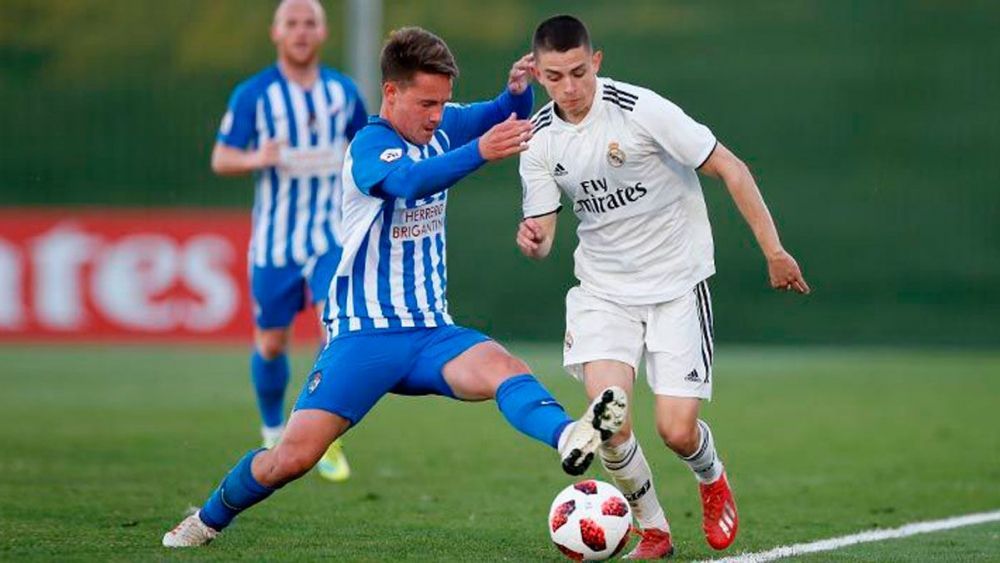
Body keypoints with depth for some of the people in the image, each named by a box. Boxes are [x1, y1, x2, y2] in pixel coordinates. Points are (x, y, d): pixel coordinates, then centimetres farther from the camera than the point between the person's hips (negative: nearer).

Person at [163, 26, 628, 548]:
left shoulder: (440, 129, 6)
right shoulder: (369, 144, -16)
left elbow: (511, 119, 14)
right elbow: (409, 180, -37)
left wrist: (518, 89, -12)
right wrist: (479, 151, -54)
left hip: (431, 331, 5)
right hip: (365, 333, -5)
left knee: (503, 369, -27)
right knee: (293, 456, -9)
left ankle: (568, 438, -55)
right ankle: (207, 520, 16)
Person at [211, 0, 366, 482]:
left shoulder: (343, 92, 4)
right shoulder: (252, 94, -5)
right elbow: (221, 159, -6)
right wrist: (254, 159, -25)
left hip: (332, 235, 1)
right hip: (273, 239, -1)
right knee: (271, 344, 6)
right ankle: (275, 436, 31)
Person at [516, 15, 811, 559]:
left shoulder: (640, 109, -19)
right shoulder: (538, 138, -5)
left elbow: (728, 168, -14)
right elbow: (542, 230, 0)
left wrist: (773, 250, -15)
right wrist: (533, 241, -25)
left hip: (677, 282, -3)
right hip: (604, 288, 3)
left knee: (677, 431, -9)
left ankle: (712, 479, 29)